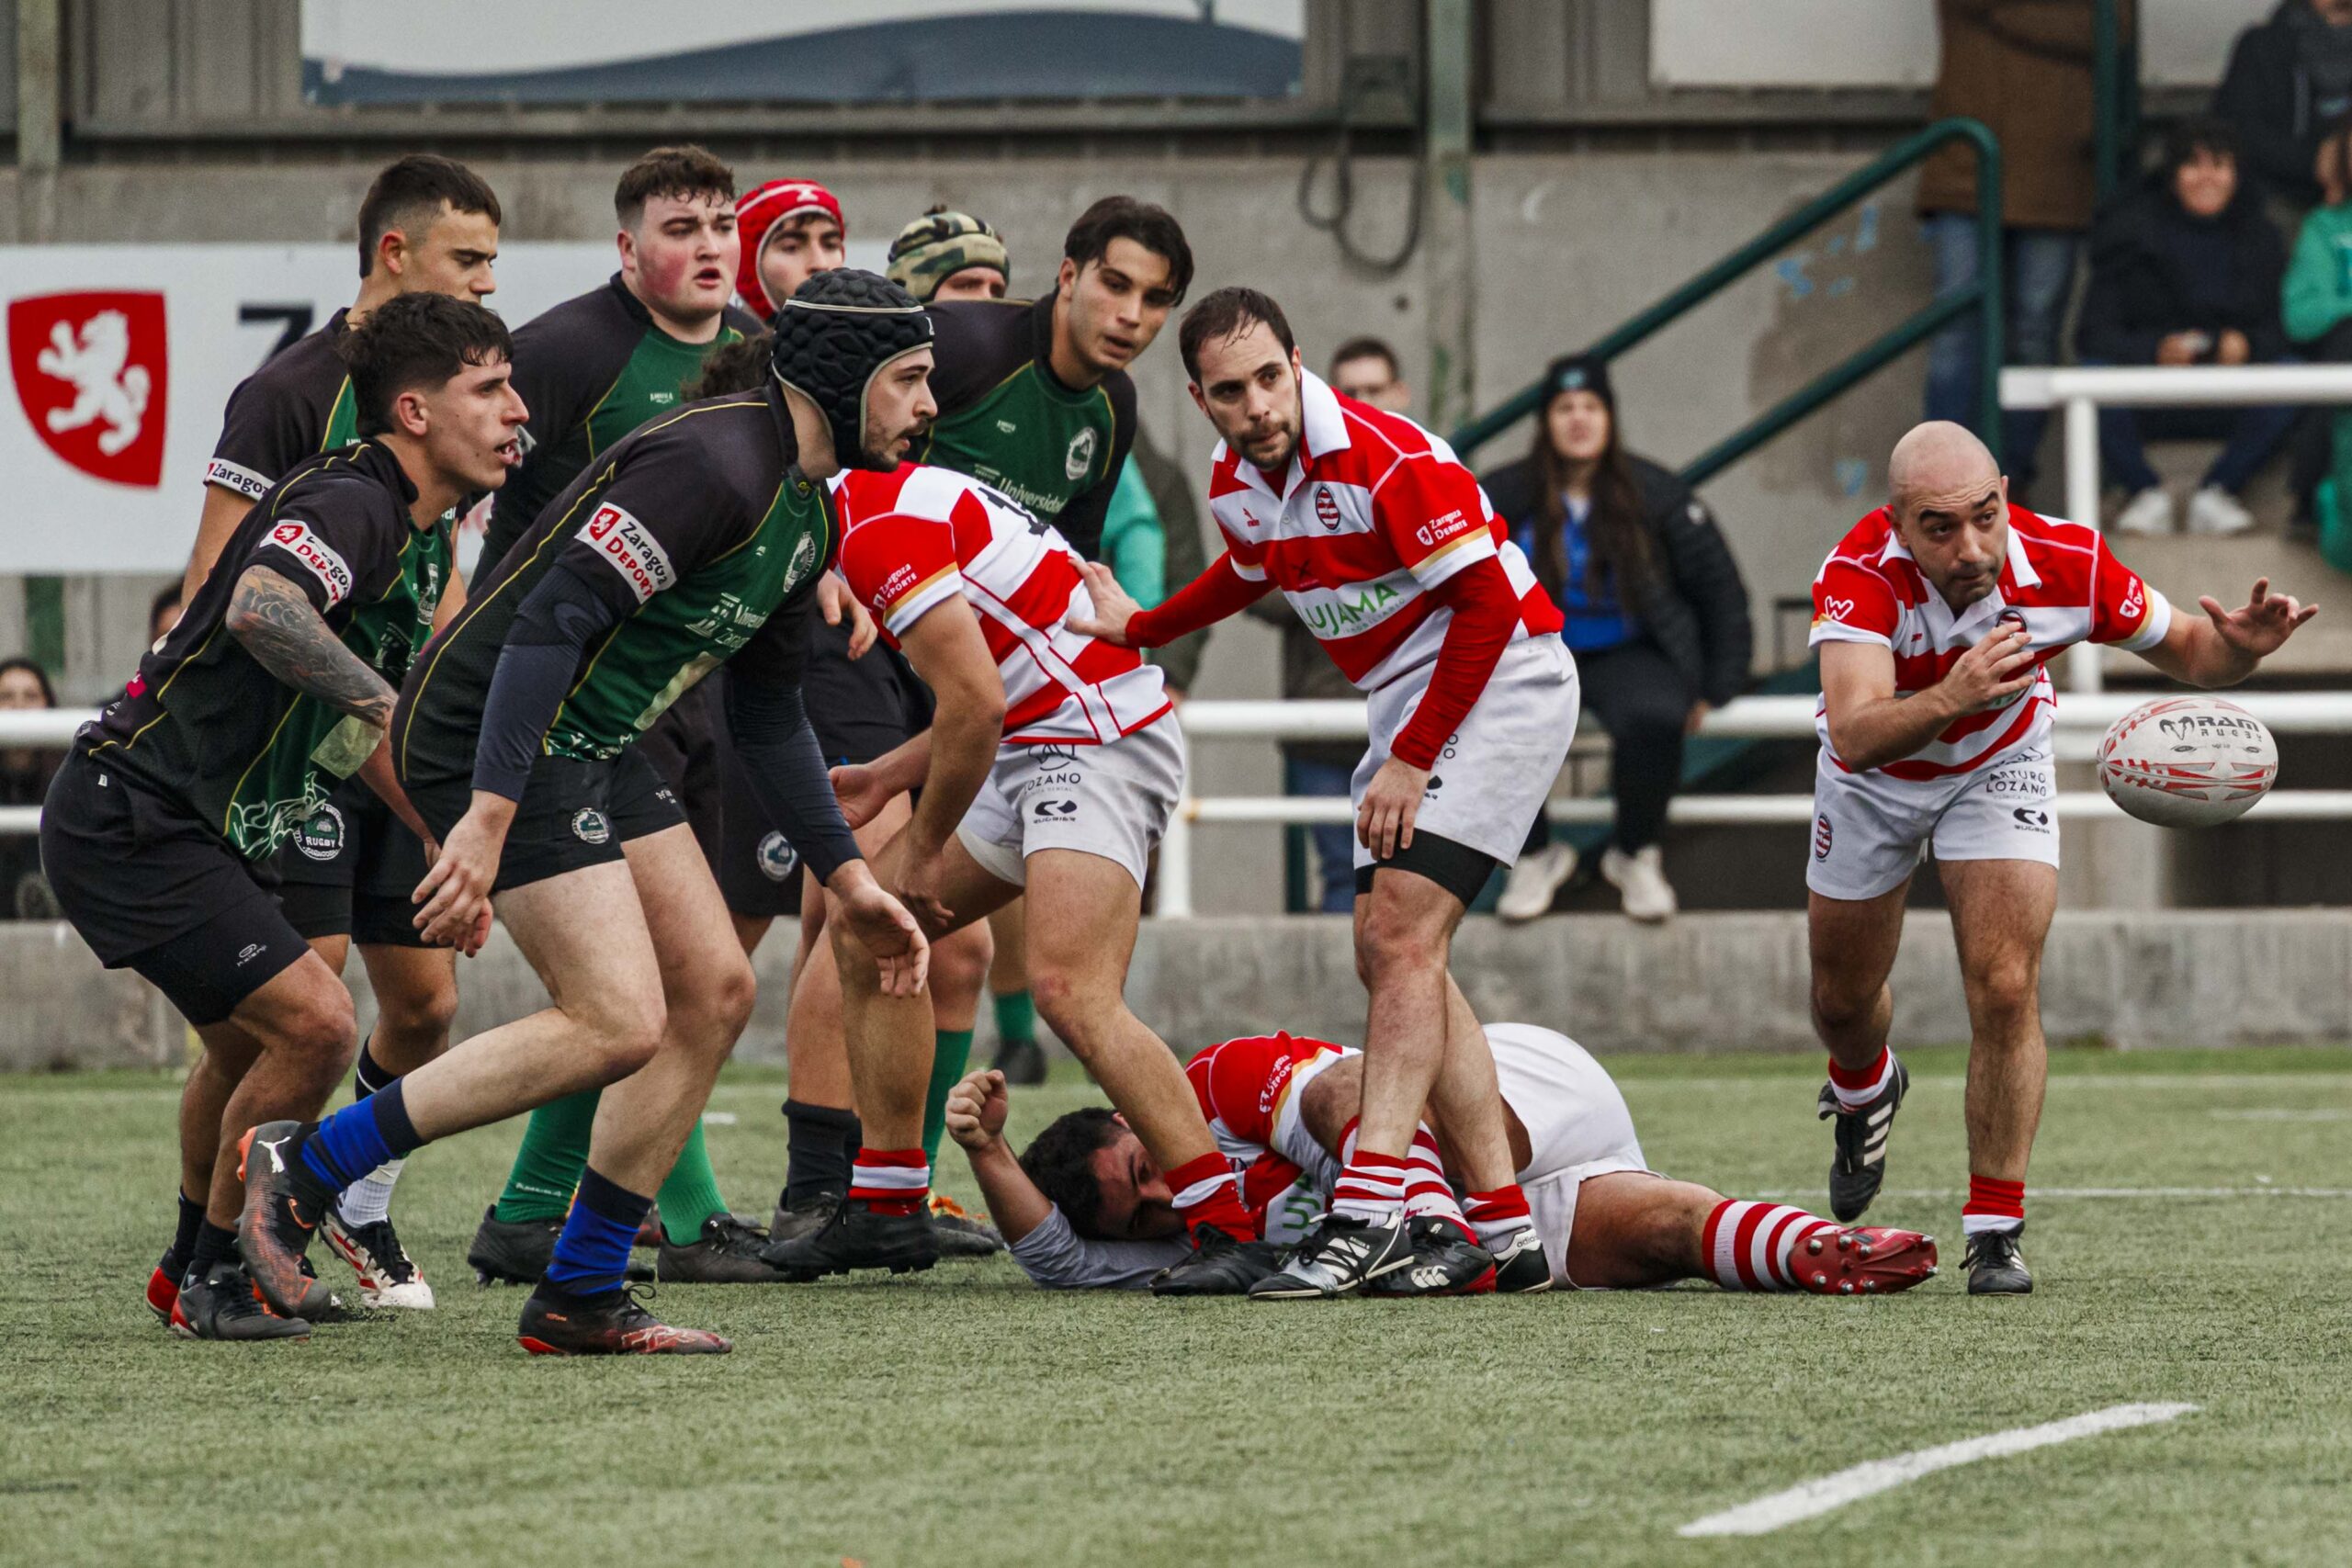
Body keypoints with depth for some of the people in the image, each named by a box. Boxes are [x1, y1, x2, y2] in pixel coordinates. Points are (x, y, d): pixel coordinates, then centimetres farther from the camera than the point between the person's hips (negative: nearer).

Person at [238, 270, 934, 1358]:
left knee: (714, 991, 5)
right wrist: (487, 818, -32)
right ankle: (303, 1166, -6)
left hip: (595, 750, 10)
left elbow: (767, 716, 23)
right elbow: (549, 622, -27)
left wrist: (847, 877, 18)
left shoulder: (811, 513, 12)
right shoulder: (712, 466, -21)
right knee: (619, 1026, -15)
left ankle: (580, 1298, 11)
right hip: (497, 743, -10)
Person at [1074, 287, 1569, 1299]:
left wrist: (1412, 760, -21)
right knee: (1386, 956, 4)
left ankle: (1365, 1215, -26)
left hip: (1501, 680, -9)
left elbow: (1488, 606, -22)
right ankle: (1506, 1233, 6)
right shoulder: (1234, 485, 3)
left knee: (1401, 936, -19)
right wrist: (1137, 629, 22)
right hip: (1410, 700, 9)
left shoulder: (1387, 458, -23)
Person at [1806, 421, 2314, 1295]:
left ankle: (1995, 1229, -4)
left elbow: (2185, 651, -15)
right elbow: (1854, 736, -51)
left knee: (2006, 991, -17)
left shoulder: (2065, 563, -31)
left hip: (2000, 765, 0)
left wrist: (2237, 647, -38)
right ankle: (1865, 1088, 54)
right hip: (1875, 779, 0)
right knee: (1843, 1002, 17)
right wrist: (1948, 698, -69)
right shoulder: (1861, 574, -39)